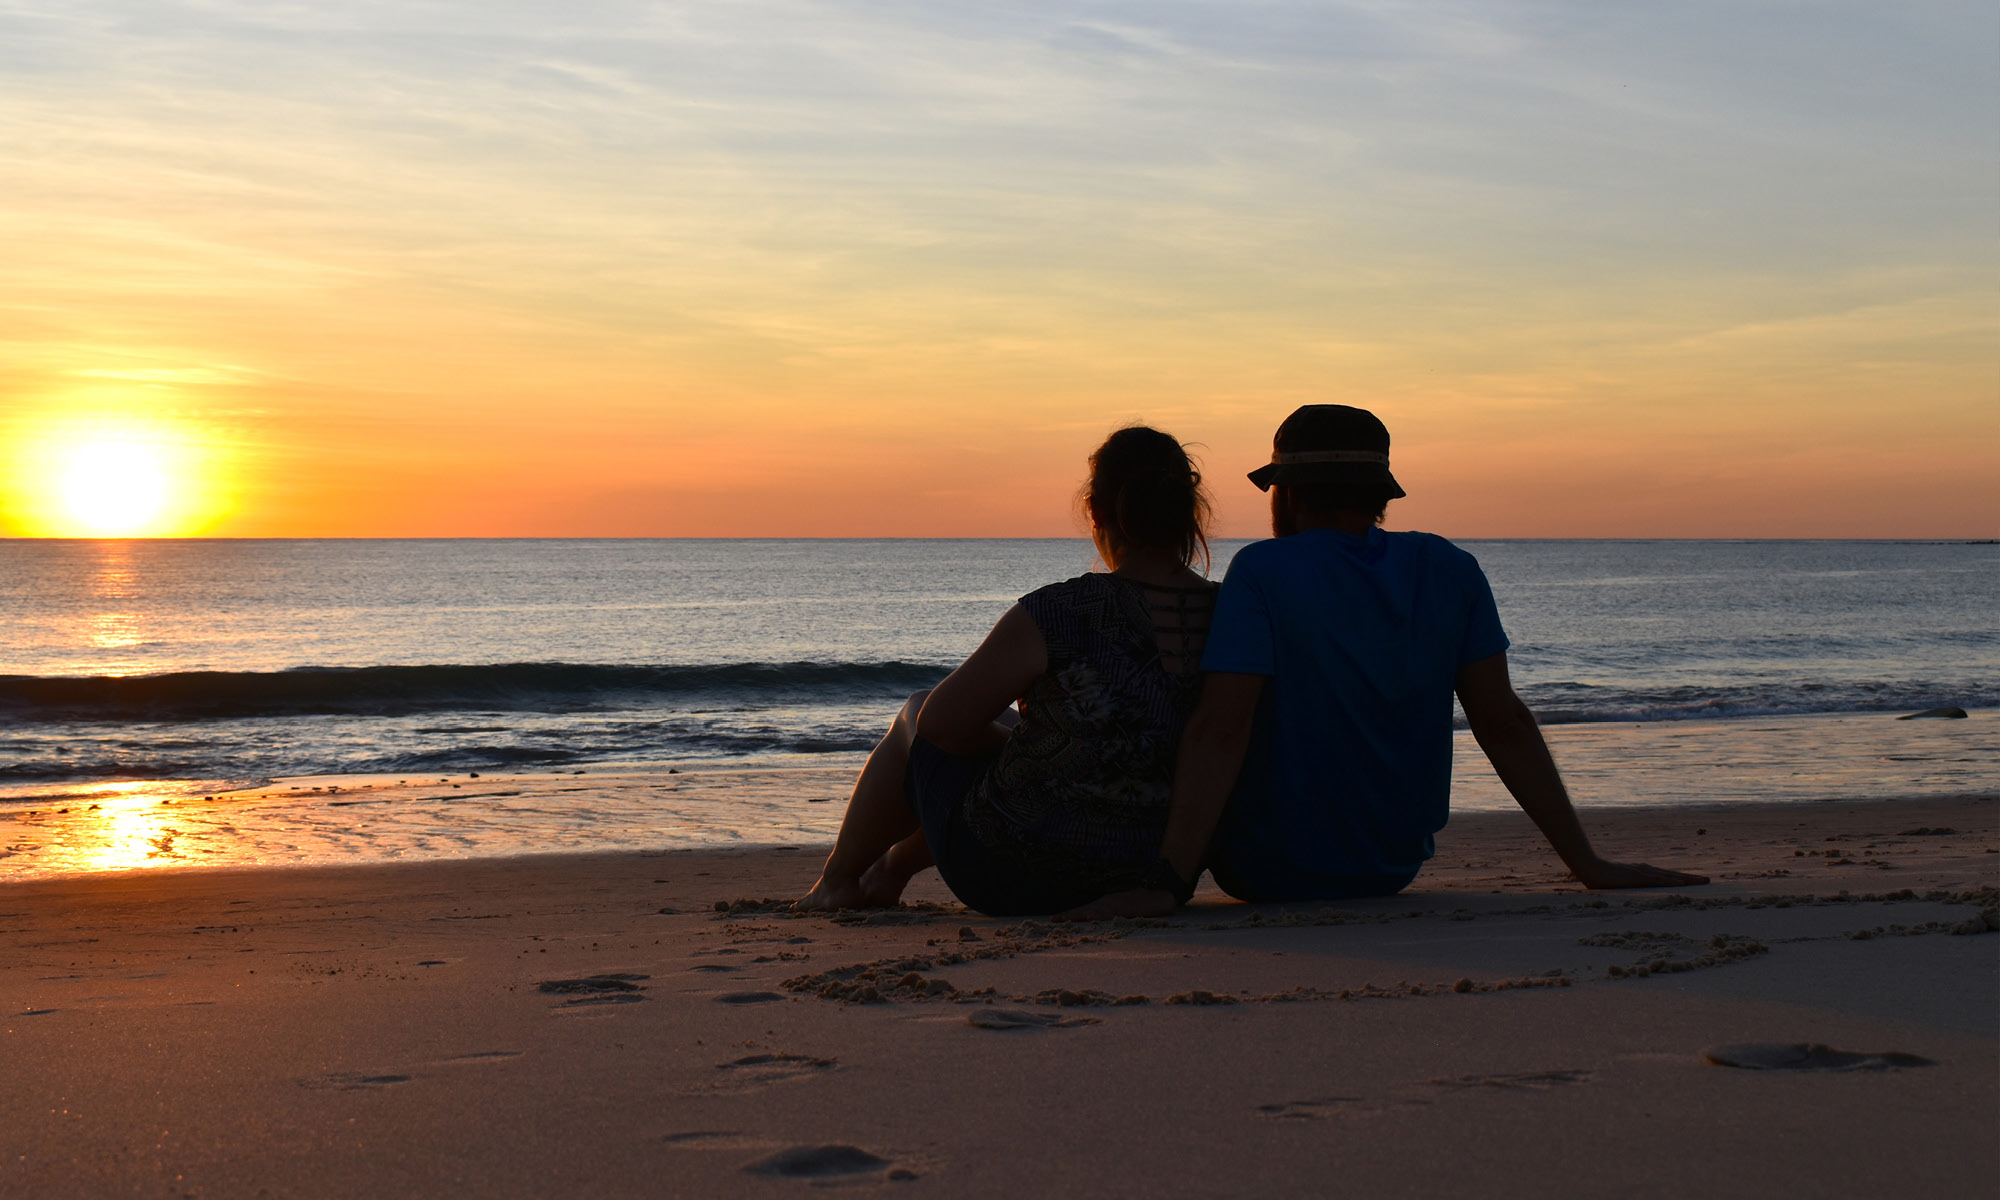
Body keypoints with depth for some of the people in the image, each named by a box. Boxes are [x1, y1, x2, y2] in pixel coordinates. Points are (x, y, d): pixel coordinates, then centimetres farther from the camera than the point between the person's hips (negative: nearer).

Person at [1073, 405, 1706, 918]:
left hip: (1270, 872, -4)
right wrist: (1587, 863, -1)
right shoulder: (1451, 571, -4)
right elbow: (1505, 724, -5)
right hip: (1394, 870, 5)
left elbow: (1219, 732, -26)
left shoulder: (1263, 572, -17)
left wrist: (1166, 885, -30)